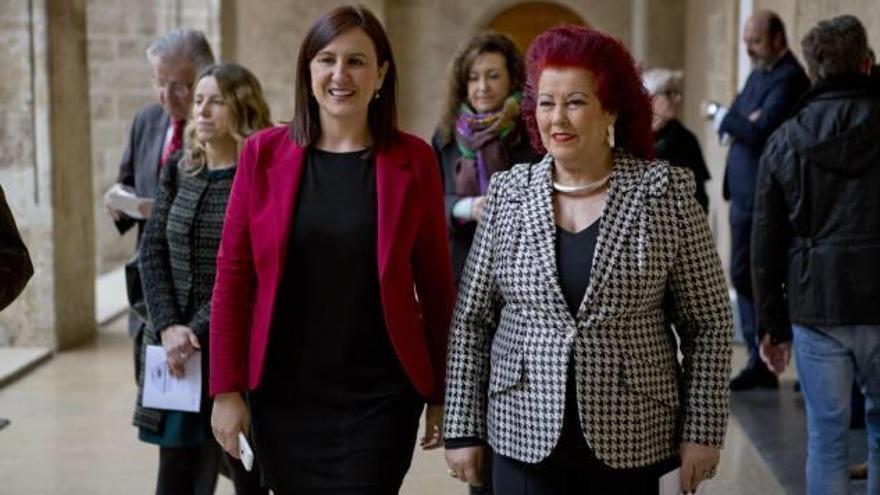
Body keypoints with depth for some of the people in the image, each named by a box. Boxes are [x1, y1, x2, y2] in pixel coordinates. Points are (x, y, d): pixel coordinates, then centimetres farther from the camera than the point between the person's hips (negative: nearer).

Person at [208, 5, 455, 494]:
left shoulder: (413, 161, -3)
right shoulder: (263, 154, -1)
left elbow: (435, 284, 1)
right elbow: (233, 277, 0)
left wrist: (441, 394, 2)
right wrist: (226, 389, -3)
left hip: (380, 396, -1)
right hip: (281, 393, 2)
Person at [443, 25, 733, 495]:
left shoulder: (666, 191, -3)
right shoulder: (508, 192, 3)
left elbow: (709, 323, 0)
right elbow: (471, 320, 6)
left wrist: (702, 431, -4)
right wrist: (462, 429, 3)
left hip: (630, 443, -1)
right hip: (524, 438, 1)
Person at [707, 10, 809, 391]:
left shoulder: (788, 79, -14)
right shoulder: (759, 73, 16)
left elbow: (760, 133, -25)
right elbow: (728, 122, 13)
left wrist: (727, 120, -9)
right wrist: (739, 122, -9)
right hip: (745, 195, 9)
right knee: (743, 277, 12)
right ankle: (759, 362, 20)